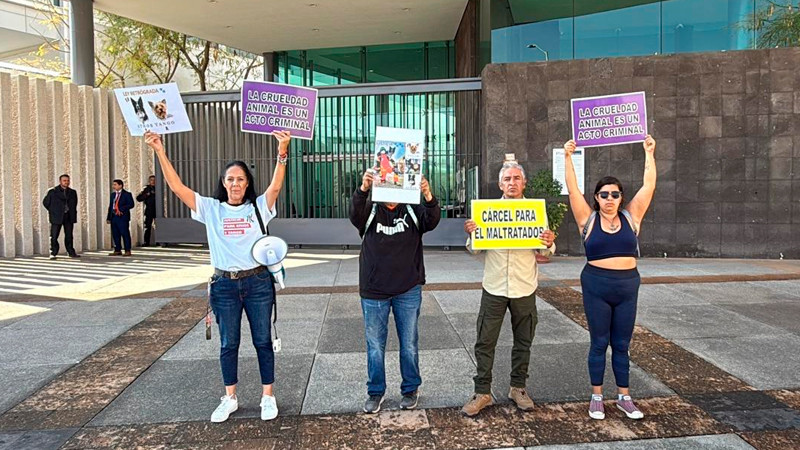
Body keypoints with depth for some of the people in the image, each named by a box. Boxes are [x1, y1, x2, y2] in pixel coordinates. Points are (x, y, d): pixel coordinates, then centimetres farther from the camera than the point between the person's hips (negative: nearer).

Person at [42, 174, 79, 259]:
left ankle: (71, 252, 15)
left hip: (68, 217, 3)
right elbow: (45, 202, 8)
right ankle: (53, 253, 5)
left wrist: (73, 213, 11)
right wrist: (52, 211, 5)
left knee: (69, 236, 8)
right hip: (57, 217, -3)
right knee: (54, 236, -2)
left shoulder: (72, 192, 10)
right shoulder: (53, 192, -1)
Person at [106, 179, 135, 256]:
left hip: (122, 217, -7)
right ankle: (117, 250, 16)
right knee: (115, 235, 8)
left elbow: (131, 204, -13)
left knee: (125, 234, -5)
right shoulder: (113, 194, 18)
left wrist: (121, 209, -20)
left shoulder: (127, 194, -2)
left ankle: (127, 251, 0)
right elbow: (110, 206, 18)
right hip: (114, 217, 7)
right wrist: (108, 217, 13)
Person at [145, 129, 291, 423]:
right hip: (224, 285, 1)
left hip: (258, 282, -1)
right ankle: (230, 398, 28)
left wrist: (282, 152, -29)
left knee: (263, 341, 8)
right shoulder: (211, 209, 3)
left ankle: (268, 396, 22)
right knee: (228, 344, 12)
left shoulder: (258, 207, 0)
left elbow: (276, 185, -15)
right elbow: (177, 187, -3)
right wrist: (160, 151, -11)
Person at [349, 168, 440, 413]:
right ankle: (375, 392, 27)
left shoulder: (413, 211, 2)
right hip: (374, 291, 0)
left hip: (408, 291, 1)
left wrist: (429, 197, -38)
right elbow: (355, 215, -22)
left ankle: (411, 389, 30)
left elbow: (431, 221, -17)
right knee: (375, 345, 10)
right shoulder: (370, 211, 0)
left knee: (409, 344, 12)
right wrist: (363, 188, -42)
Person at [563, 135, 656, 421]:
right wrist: (568, 158, -11)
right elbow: (572, 190, -8)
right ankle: (597, 397, 18)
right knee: (599, 343, 7)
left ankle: (624, 397, 22)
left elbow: (649, 185, 2)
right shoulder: (588, 220, -1)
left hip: (627, 287, 2)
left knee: (622, 344, 10)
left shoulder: (631, 217, 4)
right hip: (596, 287, -2)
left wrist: (649, 153, 2)